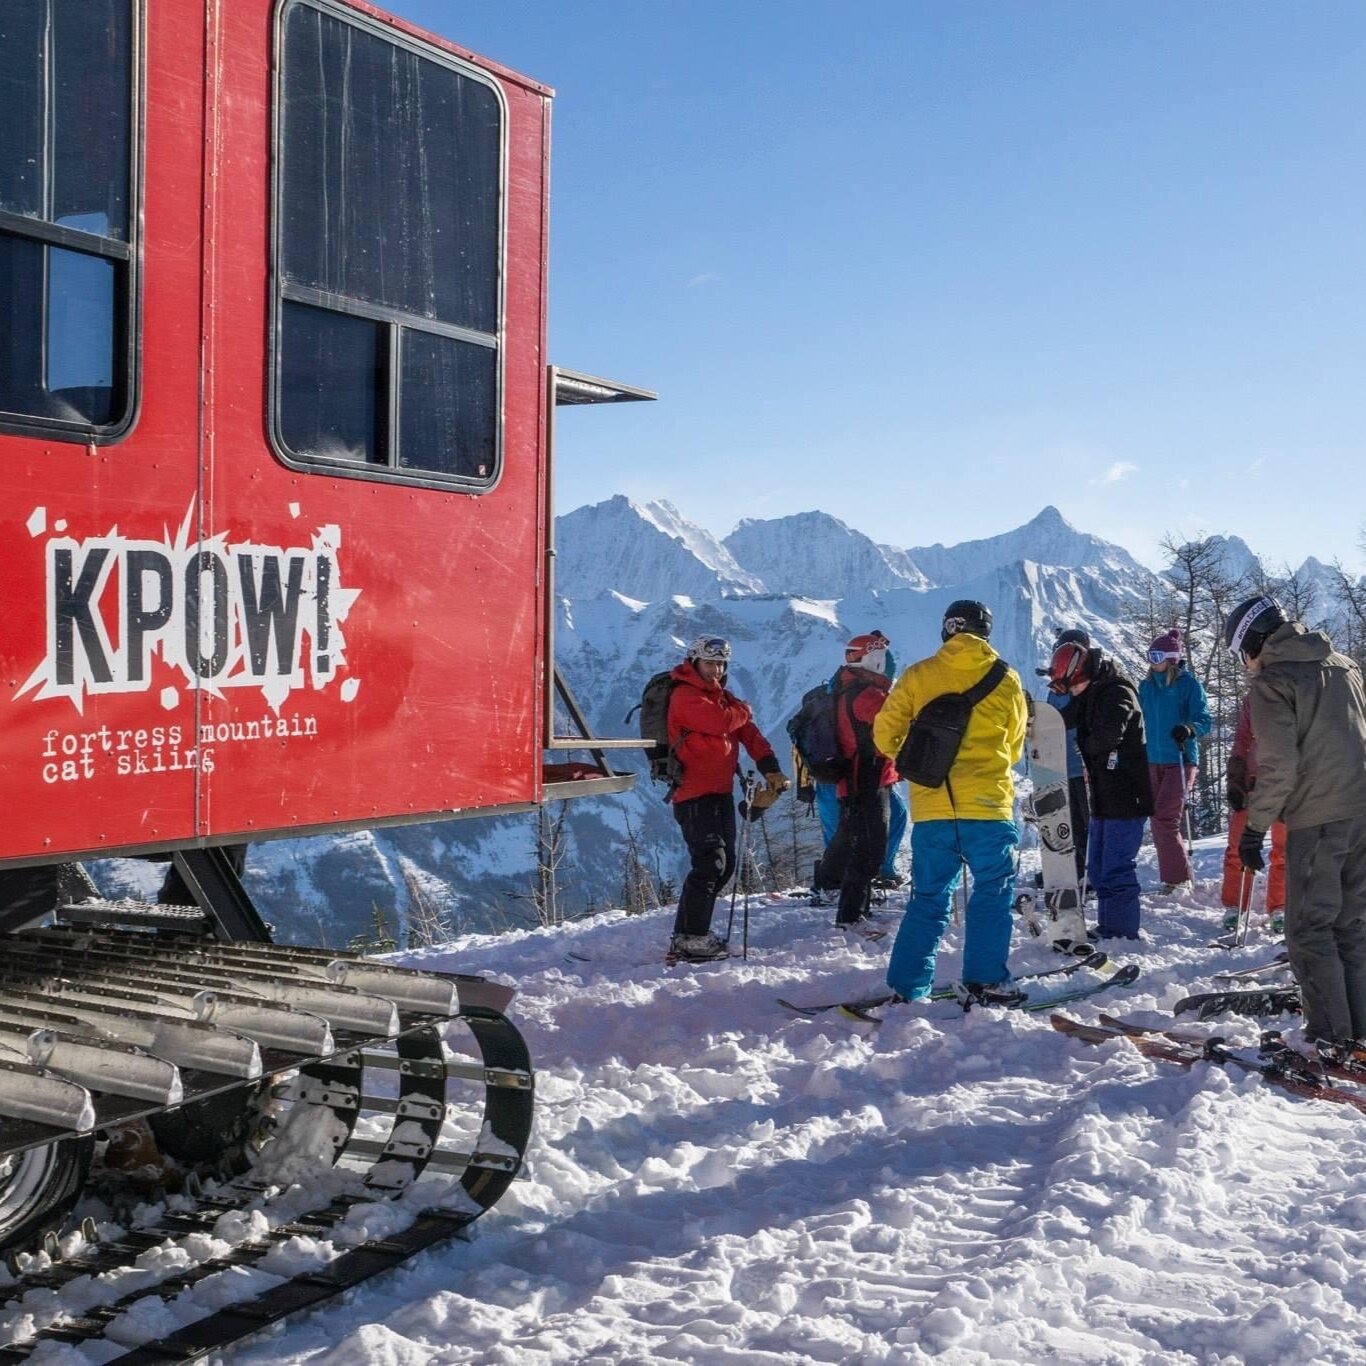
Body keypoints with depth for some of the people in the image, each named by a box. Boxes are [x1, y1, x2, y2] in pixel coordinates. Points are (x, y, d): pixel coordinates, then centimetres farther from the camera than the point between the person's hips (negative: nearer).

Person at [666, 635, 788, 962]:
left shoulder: (723, 697, 18)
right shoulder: (685, 696, -9)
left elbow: (748, 733, 11)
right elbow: (720, 721, -23)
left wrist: (769, 767, -3)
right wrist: (743, 710, -1)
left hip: (721, 791, 9)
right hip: (694, 793, -9)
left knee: (724, 863, 10)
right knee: (710, 862, -16)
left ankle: (692, 931, 17)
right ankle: (688, 938, -14)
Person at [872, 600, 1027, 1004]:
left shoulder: (917, 676, 4)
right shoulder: (1005, 680, 4)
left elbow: (885, 734, 7)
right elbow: (1014, 748, 15)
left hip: (930, 808, 2)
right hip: (988, 807, -2)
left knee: (929, 898, 10)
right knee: (993, 892, 8)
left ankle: (907, 985, 9)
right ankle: (986, 979, 3)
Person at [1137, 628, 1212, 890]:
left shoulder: (1189, 683, -5)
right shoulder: (1146, 686, 11)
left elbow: (1205, 720, -9)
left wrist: (1189, 729, -29)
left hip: (1181, 761, -6)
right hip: (1152, 761, 6)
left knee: (1165, 819, -13)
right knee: (1158, 821, 5)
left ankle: (1180, 879, -4)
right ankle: (1173, 878, 14)